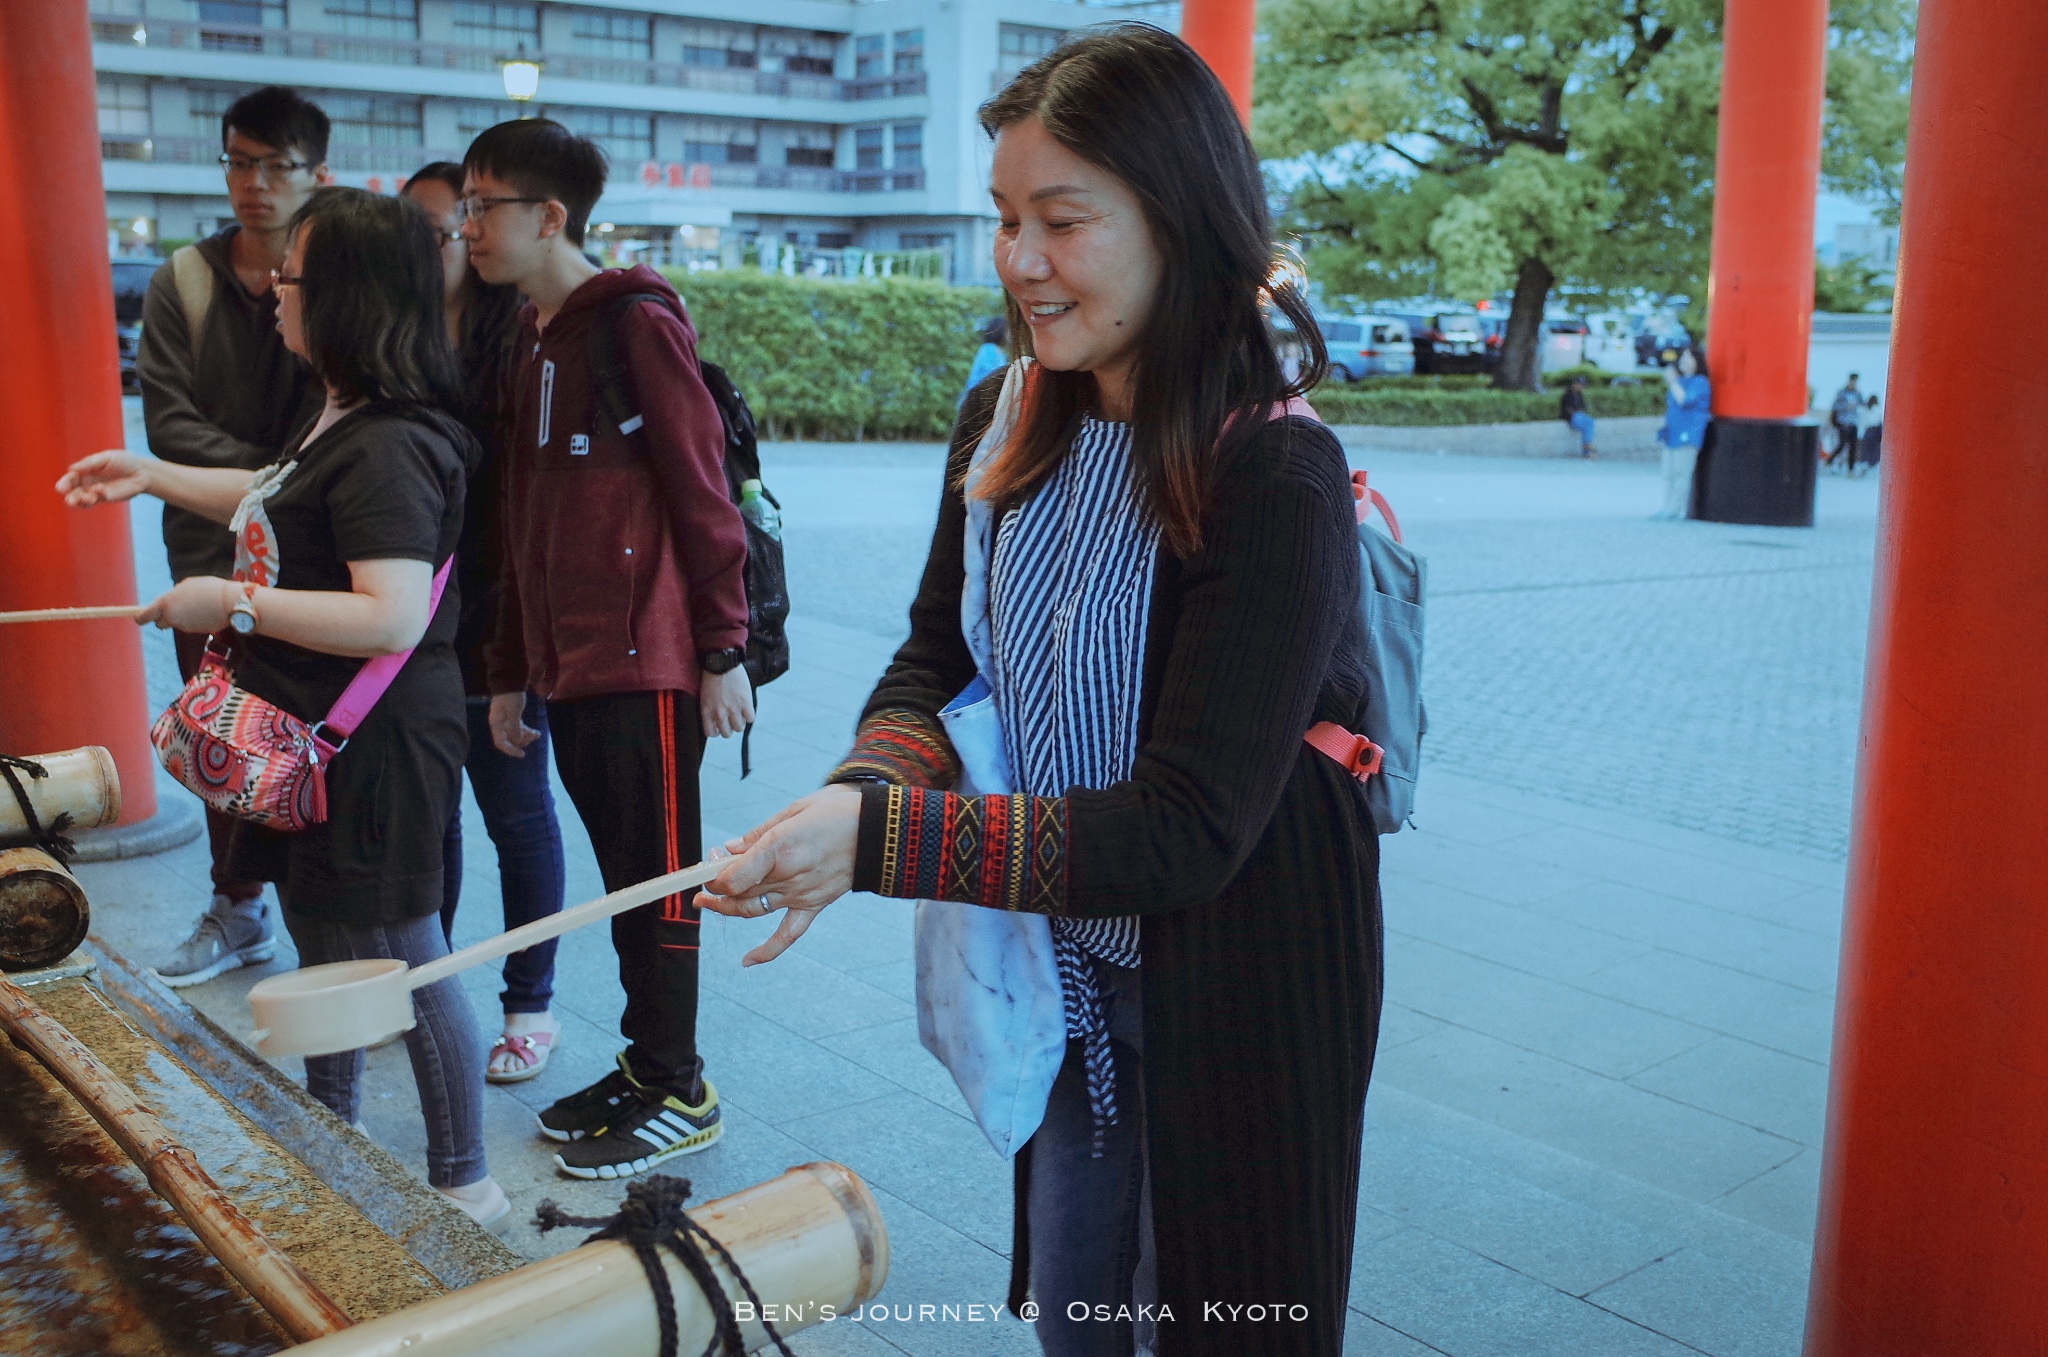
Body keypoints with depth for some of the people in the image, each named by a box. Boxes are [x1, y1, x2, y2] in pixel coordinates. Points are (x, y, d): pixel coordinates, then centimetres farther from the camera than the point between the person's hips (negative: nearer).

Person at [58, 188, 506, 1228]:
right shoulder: (338, 421, 9)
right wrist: (155, 477, 24)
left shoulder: (387, 447, -25)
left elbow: (393, 616, -32)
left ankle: (463, 1183, 17)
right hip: (317, 733, 11)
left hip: (375, 749, -11)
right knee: (318, 933, 23)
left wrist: (233, 603, -24)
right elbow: (281, 503, 29)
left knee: (400, 960, 1)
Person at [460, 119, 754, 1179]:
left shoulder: (636, 323, -9)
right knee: (621, 872, 14)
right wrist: (509, 670, 18)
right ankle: (645, 1064, 26)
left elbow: (703, 495, -13)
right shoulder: (531, 338, 16)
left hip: (644, 663, -8)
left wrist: (723, 654, -14)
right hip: (568, 666, 8)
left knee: (656, 877, 1)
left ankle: (679, 1092, 14)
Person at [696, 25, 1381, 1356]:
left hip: (1232, 992, -6)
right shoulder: (1008, 420, -4)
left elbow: (1190, 828, -28)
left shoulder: (1275, 476, -25)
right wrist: (856, 795, -20)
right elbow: (932, 663, 3)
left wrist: (879, 841, -34)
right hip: (1067, 968, 6)